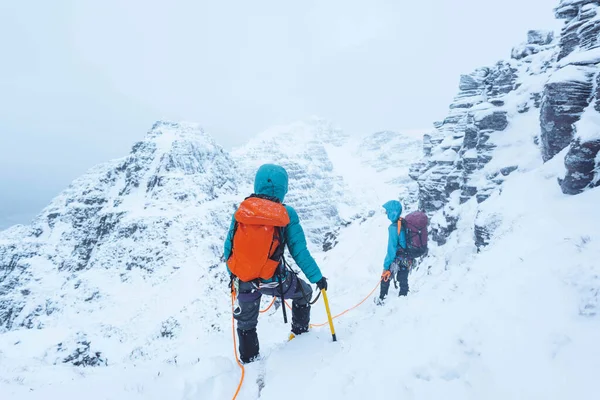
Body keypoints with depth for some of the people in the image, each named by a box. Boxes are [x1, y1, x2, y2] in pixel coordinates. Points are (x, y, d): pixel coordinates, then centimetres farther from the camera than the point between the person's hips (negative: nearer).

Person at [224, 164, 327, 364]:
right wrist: (317, 277, 1)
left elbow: (229, 247, 3)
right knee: (304, 292, 30)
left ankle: (249, 360, 39)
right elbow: (299, 251, -10)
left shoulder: (241, 211, -4)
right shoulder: (287, 214, -11)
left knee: (246, 324, 26)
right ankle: (300, 332, 43)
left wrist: (233, 274, 18)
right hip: (273, 280, -2)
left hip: (243, 281, 2)